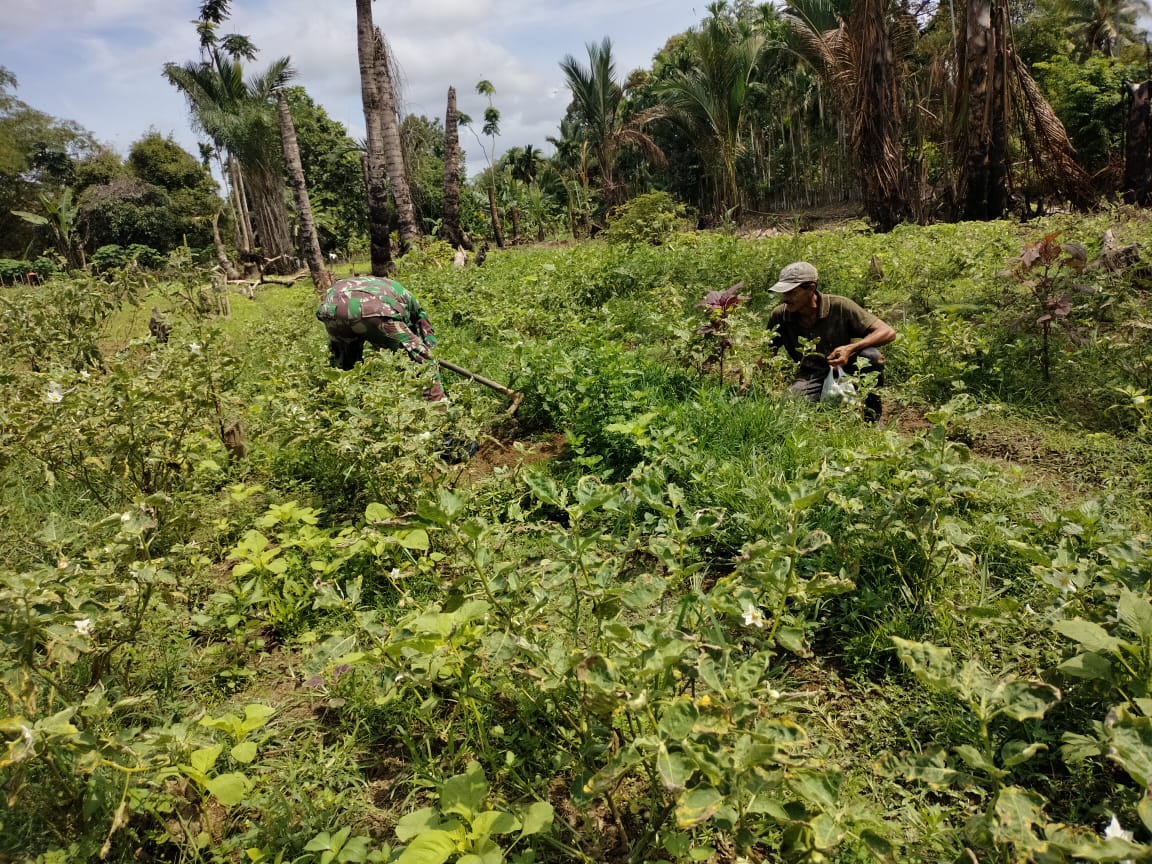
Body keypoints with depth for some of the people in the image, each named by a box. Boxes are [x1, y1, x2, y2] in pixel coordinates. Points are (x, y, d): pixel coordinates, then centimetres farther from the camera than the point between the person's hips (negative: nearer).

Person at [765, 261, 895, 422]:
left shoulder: (839, 307, -18)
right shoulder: (779, 316, -10)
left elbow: (888, 332, -20)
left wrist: (850, 348, -36)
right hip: (811, 377, 1)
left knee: (870, 355, -32)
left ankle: (871, 416, -9)